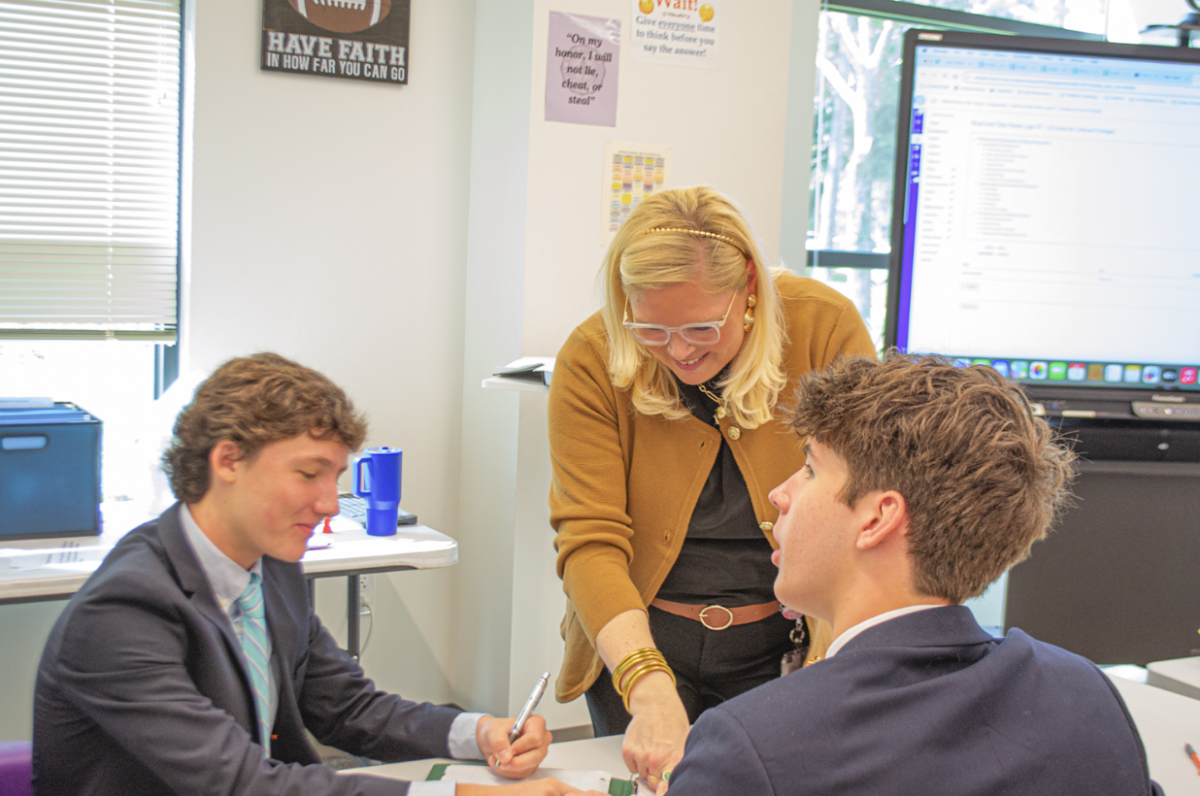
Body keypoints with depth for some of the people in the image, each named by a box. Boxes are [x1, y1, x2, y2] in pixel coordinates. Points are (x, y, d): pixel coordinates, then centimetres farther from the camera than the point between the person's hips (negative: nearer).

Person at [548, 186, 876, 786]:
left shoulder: (824, 327, -16)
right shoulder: (591, 361, -15)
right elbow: (590, 541, -19)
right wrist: (649, 688, -32)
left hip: (785, 645, 0)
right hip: (641, 642, 1)